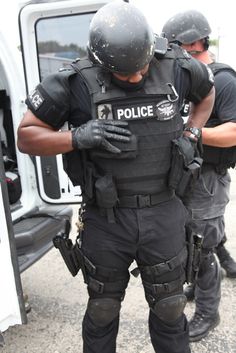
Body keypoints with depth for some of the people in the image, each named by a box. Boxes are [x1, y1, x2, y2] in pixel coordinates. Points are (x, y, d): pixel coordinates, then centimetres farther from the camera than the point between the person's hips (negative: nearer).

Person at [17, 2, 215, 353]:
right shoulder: (77, 82, -12)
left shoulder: (176, 69, -4)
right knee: (102, 310, 19)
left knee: (169, 309, 19)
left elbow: (207, 91, 19)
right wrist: (78, 137, -24)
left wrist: (191, 136, 2)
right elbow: (26, 137, -6)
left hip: (163, 214, 2)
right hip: (106, 219, -1)